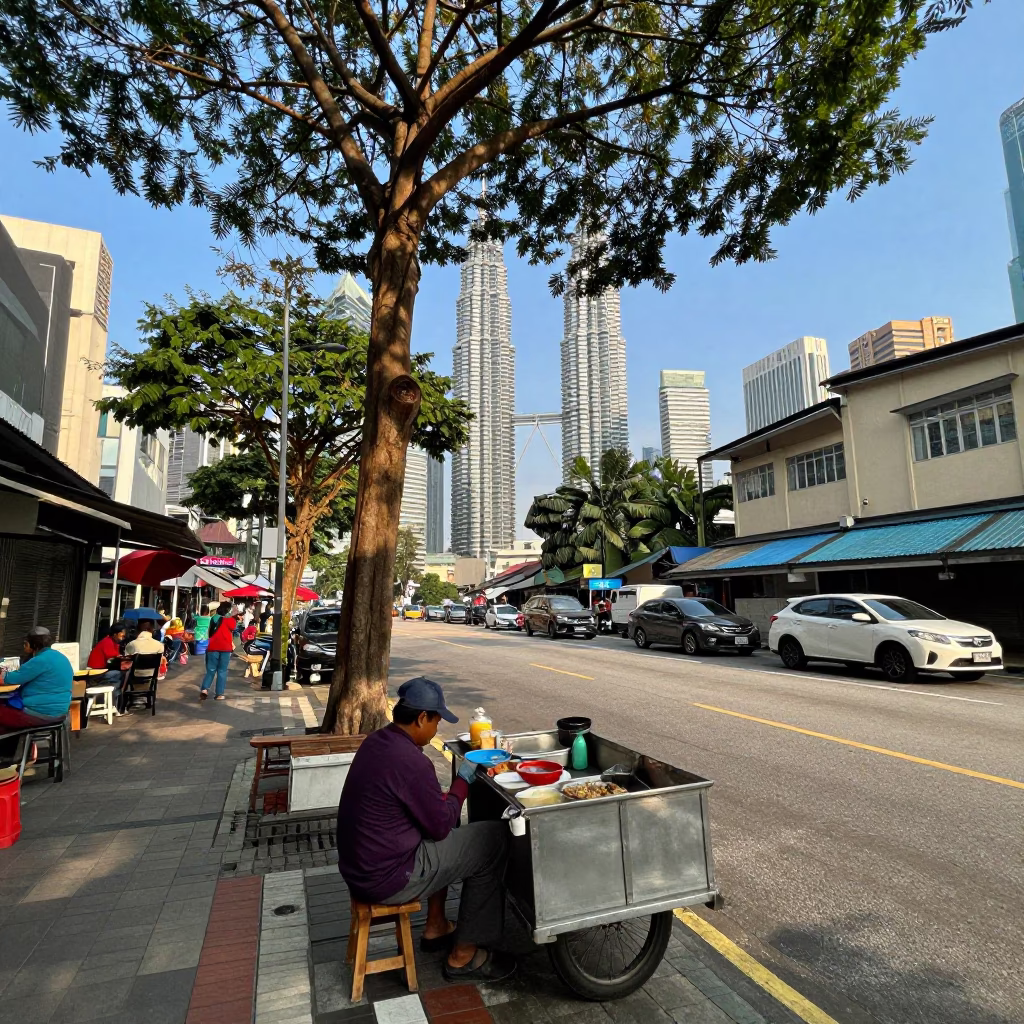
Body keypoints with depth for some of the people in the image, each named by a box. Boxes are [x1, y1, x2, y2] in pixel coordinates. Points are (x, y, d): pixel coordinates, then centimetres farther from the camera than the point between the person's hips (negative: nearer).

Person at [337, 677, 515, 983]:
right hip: (385, 880, -9)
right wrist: (463, 781, -3)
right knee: (495, 838, -4)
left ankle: (436, 927, 32)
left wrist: (443, 800, 10)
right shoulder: (410, 762, -27)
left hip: (356, 867, 9)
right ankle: (464, 955, 9)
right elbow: (442, 826, -15)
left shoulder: (375, 741, 1)